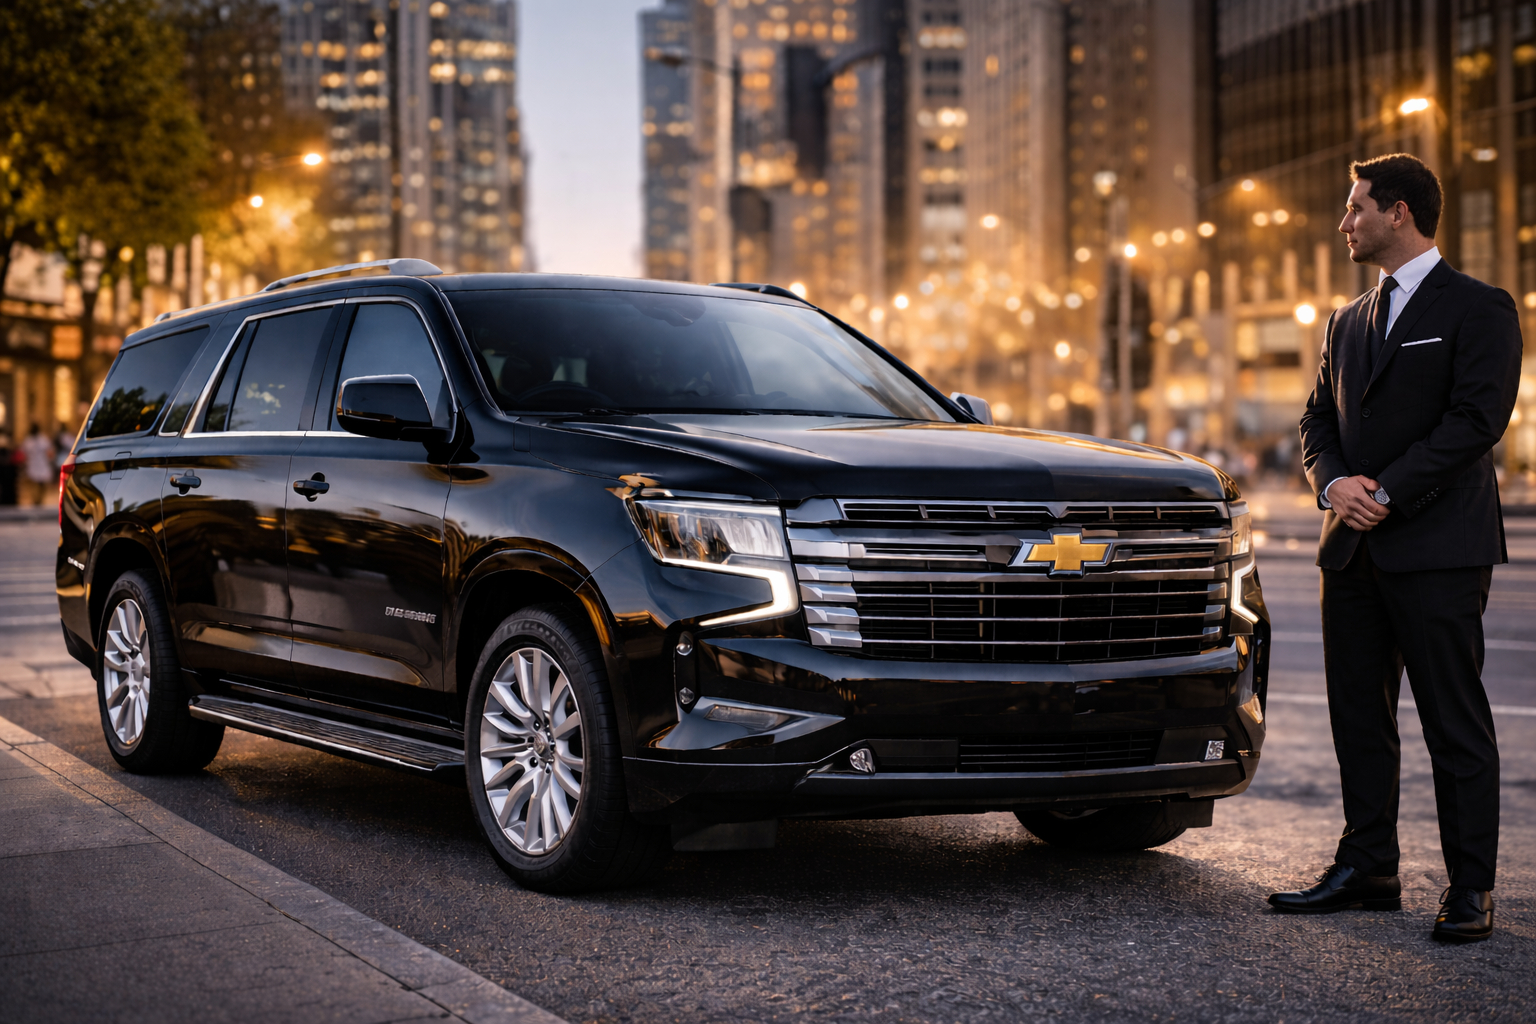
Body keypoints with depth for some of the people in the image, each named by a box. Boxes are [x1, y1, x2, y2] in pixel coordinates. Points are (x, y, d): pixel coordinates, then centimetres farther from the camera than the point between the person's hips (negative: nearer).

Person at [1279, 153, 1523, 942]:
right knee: (1358, 717, 9)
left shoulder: (1479, 310, -3)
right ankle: (1367, 869, 18)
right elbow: (1317, 421, 16)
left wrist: (1386, 492, -16)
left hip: (1439, 550, -7)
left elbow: (1476, 420, -13)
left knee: (1455, 724, -2)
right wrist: (1334, 483, -5)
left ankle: (1470, 888, 4)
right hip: (1354, 551, 7)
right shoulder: (1347, 322, 19)